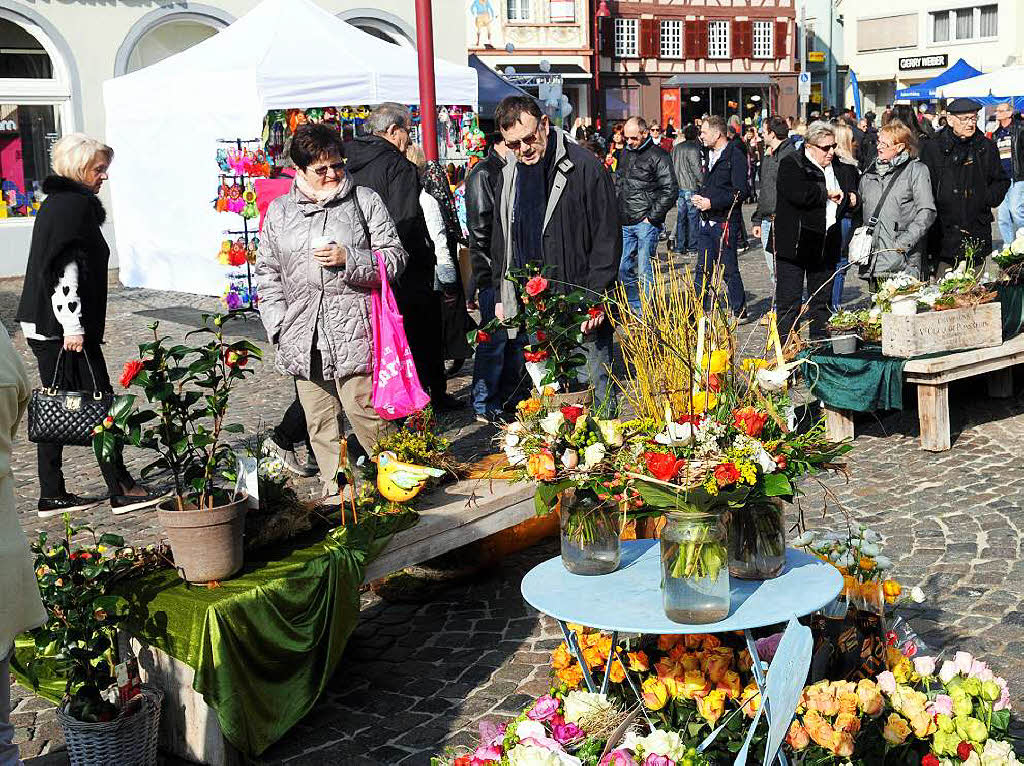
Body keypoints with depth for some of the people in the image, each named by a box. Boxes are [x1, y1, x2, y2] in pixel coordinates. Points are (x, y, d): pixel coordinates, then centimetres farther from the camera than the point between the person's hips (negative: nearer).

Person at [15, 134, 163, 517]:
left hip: (43, 326, 10)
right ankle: (121, 489, 1)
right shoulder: (75, 204, -13)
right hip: (63, 327, -10)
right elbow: (65, 269, -22)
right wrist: (74, 325, -23)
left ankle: (52, 495, 17)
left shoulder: (55, 202, 18)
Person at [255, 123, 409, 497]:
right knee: (320, 423, 7)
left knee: (366, 414, -6)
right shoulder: (279, 211, 13)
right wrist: (279, 326, 5)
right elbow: (267, 273, 16)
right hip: (303, 339, 4)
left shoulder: (365, 201, 5)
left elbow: (394, 257, 2)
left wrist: (349, 259, -13)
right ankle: (335, 492, 17)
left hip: (355, 334, -3)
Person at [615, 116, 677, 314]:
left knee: (645, 272, -6)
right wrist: (617, 212, 15)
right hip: (625, 223, 7)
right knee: (623, 269, 10)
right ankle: (635, 307, 22)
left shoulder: (658, 156, -8)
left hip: (646, 223, -7)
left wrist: (652, 217, -13)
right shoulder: (626, 154, 15)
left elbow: (670, 191, -13)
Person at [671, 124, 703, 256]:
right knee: (693, 216, 0)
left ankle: (680, 246, 8)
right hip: (691, 186, -7)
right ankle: (692, 245, 2)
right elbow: (697, 168, -13)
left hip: (678, 186, 7)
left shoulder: (676, 148, 11)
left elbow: (672, 166, 16)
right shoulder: (693, 148, -11)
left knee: (680, 217, 9)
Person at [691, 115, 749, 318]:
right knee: (702, 269, 7)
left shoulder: (735, 155, -12)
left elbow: (741, 192, -18)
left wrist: (712, 202, -18)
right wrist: (699, 196, 7)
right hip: (707, 222, 8)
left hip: (726, 222, -8)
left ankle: (739, 312, 12)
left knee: (729, 270, 1)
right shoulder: (711, 154, 15)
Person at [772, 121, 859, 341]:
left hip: (826, 247, 6)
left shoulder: (839, 168, 13)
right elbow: (797, 193, -25)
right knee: (789, 302, -3)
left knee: (821, 302, 12)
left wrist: (850, 196, 9)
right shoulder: (791, 165, -7)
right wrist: (827, 193, -12)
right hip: (795, 246, -6)